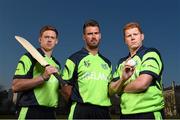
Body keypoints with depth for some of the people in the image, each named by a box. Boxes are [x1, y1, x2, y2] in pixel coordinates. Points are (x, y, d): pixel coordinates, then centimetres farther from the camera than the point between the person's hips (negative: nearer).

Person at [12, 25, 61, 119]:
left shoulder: (57, 64, 16)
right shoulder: (29, 57, -4)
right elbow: (15, 86, -14)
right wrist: (43, 77, -21)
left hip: (50, 112, 7)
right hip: (31, 112, -6)